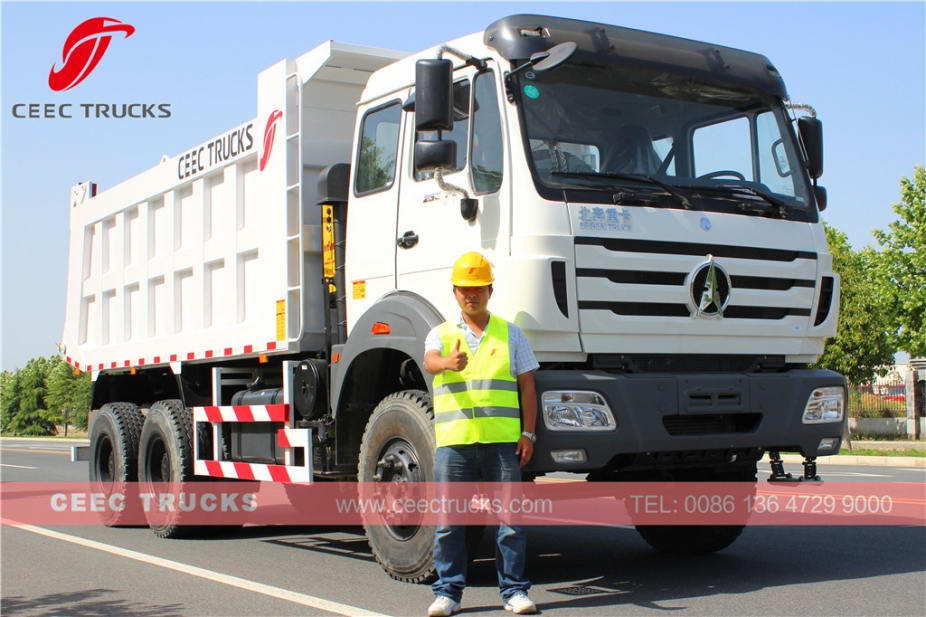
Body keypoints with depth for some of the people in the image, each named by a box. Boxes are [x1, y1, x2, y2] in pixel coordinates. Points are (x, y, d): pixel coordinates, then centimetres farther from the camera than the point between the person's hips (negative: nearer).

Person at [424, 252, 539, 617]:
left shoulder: (510, 334, 13)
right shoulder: (441, 334, 11)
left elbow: (527, 385, 11)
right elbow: (430, 362, -12)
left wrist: (528, 433, 1)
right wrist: (448, 361, -36)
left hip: (503, 440, 0)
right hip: (453, 440, 0)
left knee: (510, 515, 2)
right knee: (449, 520, 2)